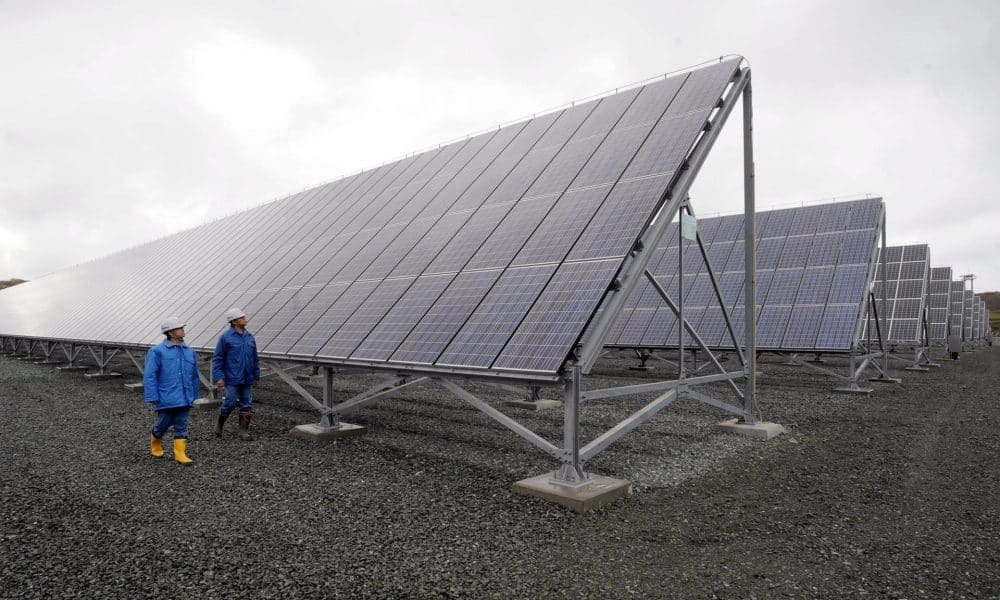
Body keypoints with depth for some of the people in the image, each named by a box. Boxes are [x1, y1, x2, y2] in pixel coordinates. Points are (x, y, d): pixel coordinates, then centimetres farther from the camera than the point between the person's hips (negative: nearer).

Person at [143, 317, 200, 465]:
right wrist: (153, 396, -13)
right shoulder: (157, 351, -8)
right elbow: (149, 375, -9)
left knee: (181, 426, 5)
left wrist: (193, 395, 15)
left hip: (184, 398, 4)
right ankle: (155, 442, 39)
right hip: (166, 398, -4)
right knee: (163, 424, 10)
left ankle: (180, 453, 9)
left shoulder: (189, 351, 8)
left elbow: (194, 375, 14)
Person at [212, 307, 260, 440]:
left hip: (247, 379, 5)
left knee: (247, 404, 5)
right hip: (232, 379, -5)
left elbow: (255, 358, 16)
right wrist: (218, 377, -11)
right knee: (230, 403, -2)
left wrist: (257, 376, 16)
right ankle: (219, 424, 24)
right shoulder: (225, 337, -5)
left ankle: (243, 430, 14)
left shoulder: (249, 337, 9)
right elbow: (217, 359, -5)